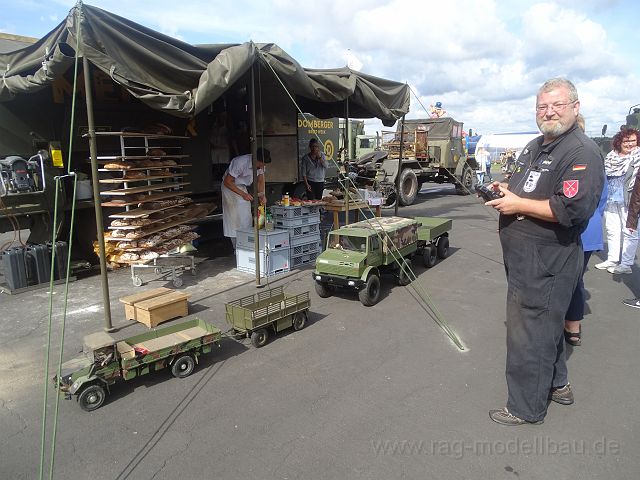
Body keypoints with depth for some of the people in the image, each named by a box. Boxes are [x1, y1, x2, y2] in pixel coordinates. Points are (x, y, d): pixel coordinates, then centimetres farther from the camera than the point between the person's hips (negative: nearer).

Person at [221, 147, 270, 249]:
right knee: (235, 217, -10)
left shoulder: (260, 165, -11)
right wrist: (243, 194, -31)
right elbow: (227, 182, -27)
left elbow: (260, 181, 3)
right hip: (230, 187, -7)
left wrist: (261, 195, -16)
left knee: (246, 216, 4)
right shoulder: (241, 163, -33)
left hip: (242, 187, 7)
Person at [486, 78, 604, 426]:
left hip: (547, 262, -10)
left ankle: (526, 407, 17)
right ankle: (557, 385, 43)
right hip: (525, 257, 10)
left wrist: (517, 204, -21)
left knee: (528, 335, 0)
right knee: (546, 323, 23)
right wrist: (505, 189, 5)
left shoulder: (582, 152, -16)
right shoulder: (534, 146, 15)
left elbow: (572, 209, -28)